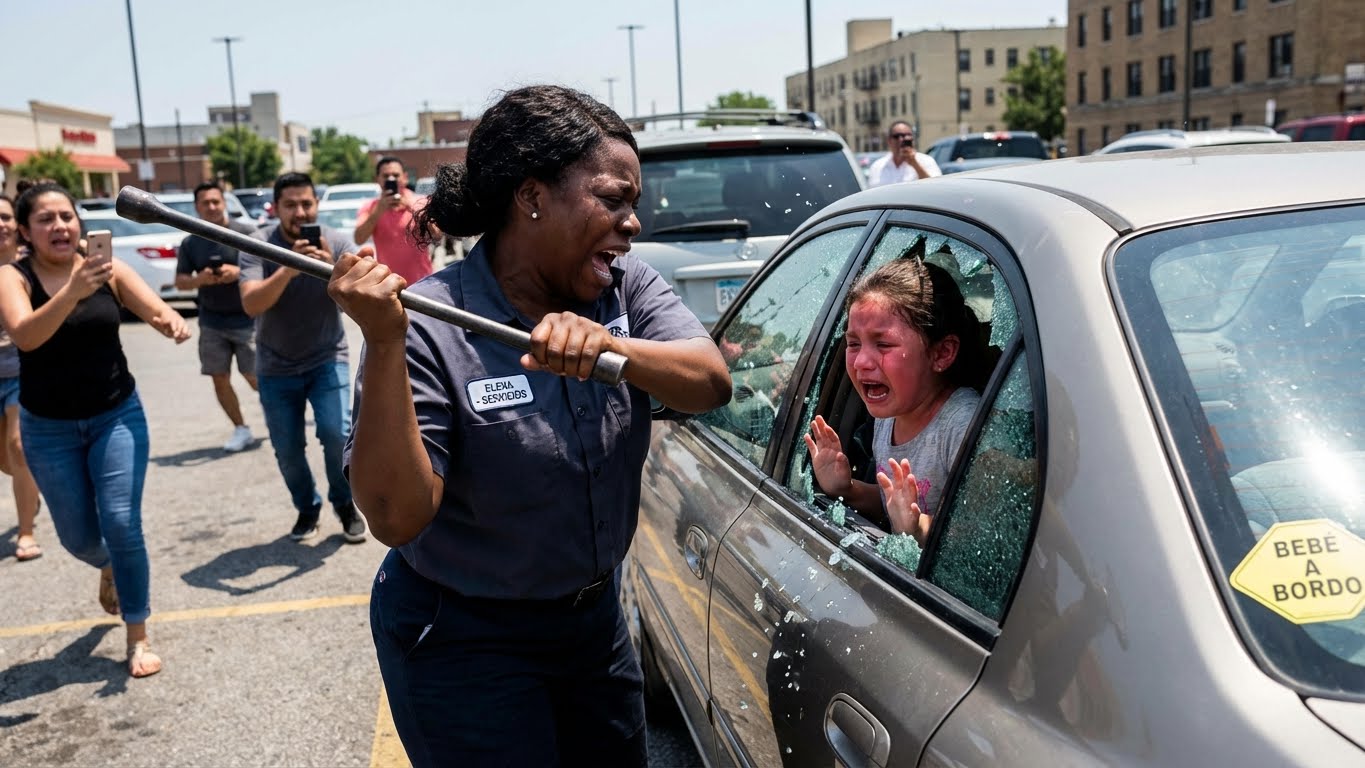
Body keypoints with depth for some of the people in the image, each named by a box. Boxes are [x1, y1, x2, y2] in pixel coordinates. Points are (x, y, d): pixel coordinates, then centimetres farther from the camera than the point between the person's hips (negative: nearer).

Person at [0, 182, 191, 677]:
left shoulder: (108, 268, -6)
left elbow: (158, 310, -10)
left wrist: (171, 323, -35)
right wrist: (73, 291, -46)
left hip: (117, 416, 0)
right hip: (48, 428, 0)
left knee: (122, 524, -7)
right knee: (77, 535, 10)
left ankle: (138, 639, 6)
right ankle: (109, 569, 47)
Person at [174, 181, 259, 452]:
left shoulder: (246, 233, -6)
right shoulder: (190, 243, 5)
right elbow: (180, 282, 5)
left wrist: (239, 272, -24)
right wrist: (199, 279, -17)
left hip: (246, 320, -3)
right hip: (211, 323, 4)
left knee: (254, 378, -3)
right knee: (220, 379, 4)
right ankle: (240, 429, 18)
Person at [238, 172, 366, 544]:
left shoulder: (337, 243, -11)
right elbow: (251, 305, -26)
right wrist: (289, 269, -39)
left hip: (327, 360, -1)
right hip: (276, 368, 1)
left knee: (337, 433, -17)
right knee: (287, 450, 4)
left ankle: (345, 504, 7)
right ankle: (307, 508, 30)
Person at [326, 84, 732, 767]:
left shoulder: (626, 287, -4)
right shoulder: (430, 331, -22)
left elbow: (711, 384, -18)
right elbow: (397, 518, -27)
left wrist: (608, 346, -35)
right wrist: (383, 345, -36)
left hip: (595, 620, 6)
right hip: (465, 649, -6)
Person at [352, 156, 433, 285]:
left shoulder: (420, 203, -1)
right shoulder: (369, 207, 3)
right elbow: (359, 239, -12)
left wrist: (411, 208, -22)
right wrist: (379, 210, -21)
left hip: (421, 283, -1)